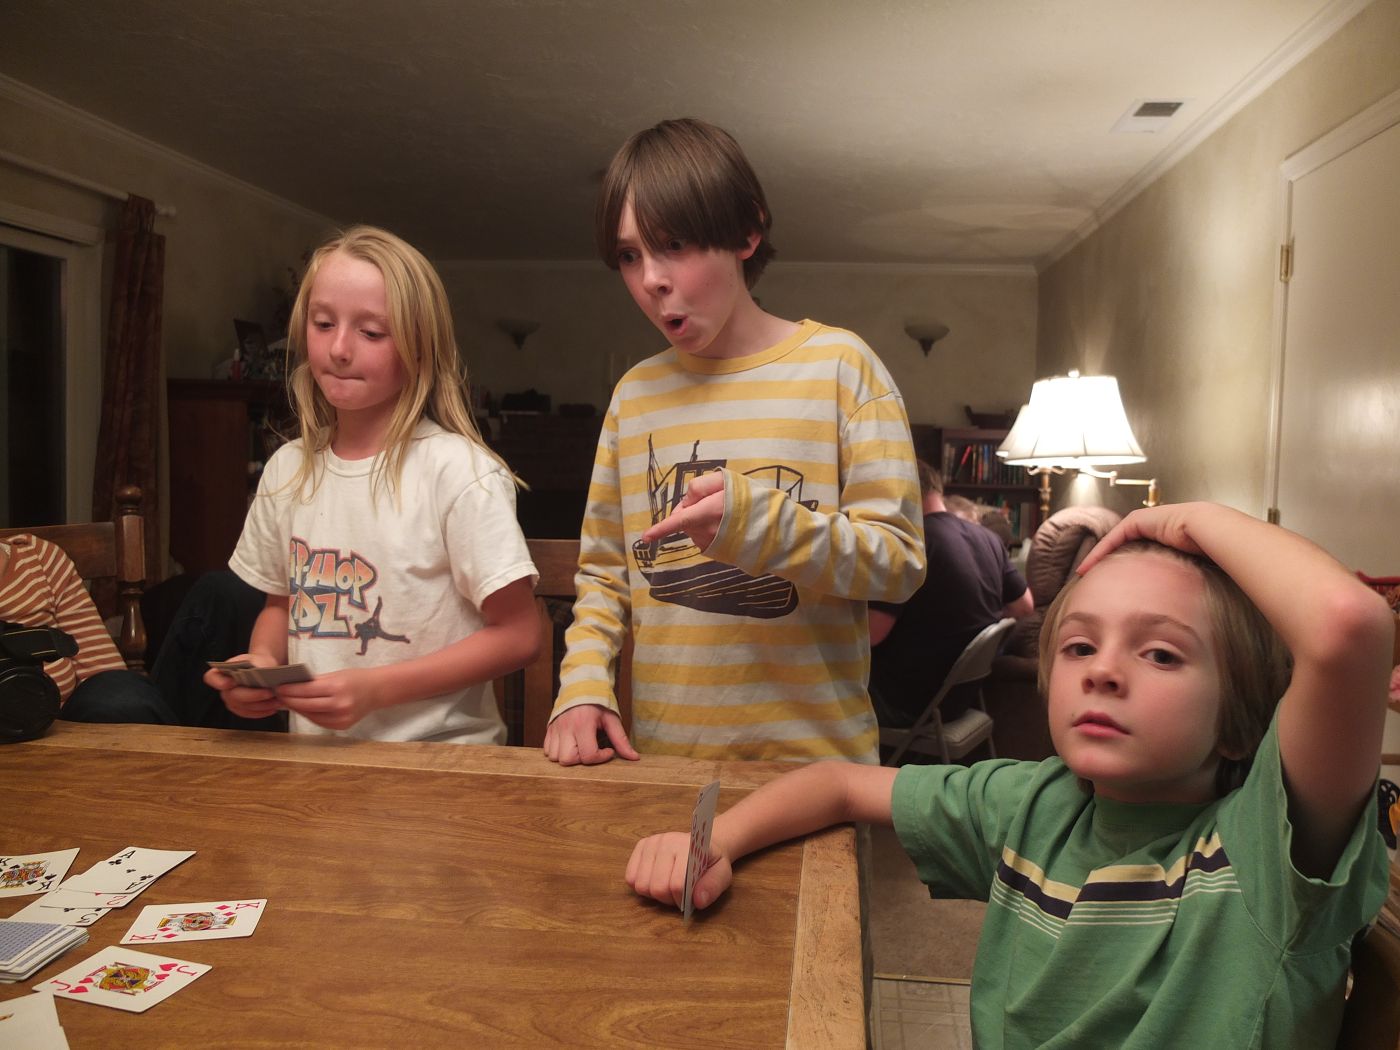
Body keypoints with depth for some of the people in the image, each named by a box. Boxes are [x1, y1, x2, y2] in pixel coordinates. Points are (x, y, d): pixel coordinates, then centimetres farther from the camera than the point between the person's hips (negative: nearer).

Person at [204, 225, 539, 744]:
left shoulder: (458, 471, -11)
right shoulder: (286, 469, 8)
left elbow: (516, 634, -9)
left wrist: (374, 688, -15)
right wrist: (262, 660, 0)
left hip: (439, 758, -5)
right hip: (315, 753, 5)